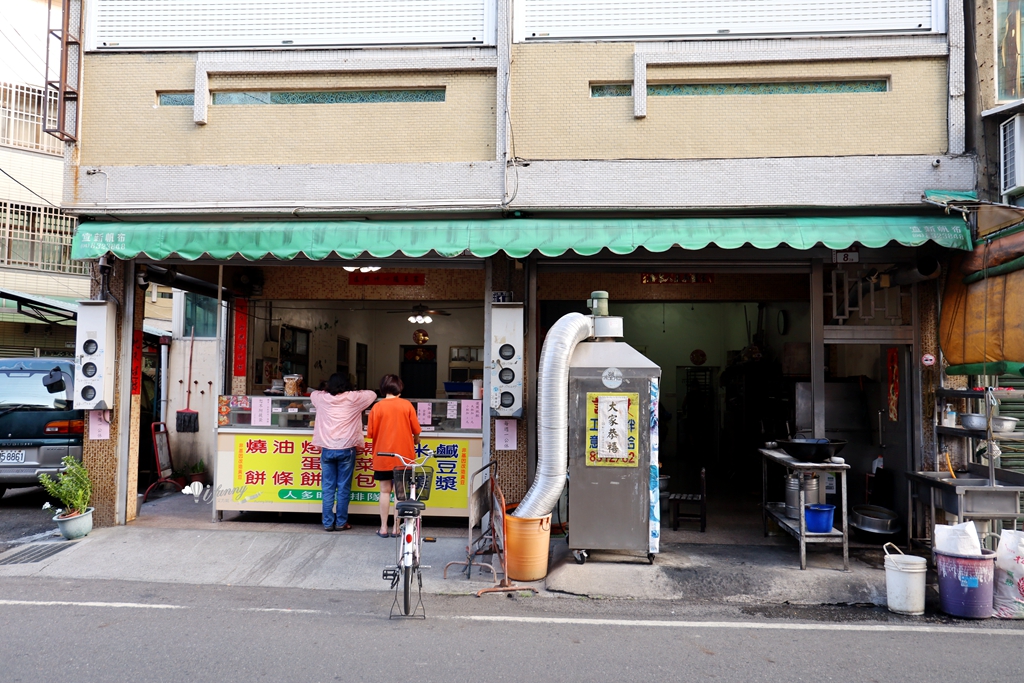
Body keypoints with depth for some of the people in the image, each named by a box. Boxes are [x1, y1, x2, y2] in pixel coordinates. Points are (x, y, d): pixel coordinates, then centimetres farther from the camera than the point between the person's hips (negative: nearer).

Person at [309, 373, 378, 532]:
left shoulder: (322, 398, 2)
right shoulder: (353, 398, -4)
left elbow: (313, 394, 26)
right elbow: (373, 394, 12)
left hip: (327, 449, 2)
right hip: (346, 449, -2)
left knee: (328, 488, 7)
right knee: (343, 488, 5)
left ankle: (328, 523, 10)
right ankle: (341, 522, 9)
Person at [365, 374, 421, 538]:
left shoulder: (377, 407, -5)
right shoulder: (407, 405, -5)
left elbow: (370, 433, -3)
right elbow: (416, 430, -1)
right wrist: (415, 441, 21)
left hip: (383, 455, 0)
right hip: (404, 456, 0)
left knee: (385, 491, 9)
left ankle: (383, 528, 13)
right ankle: (397, 528, 9)